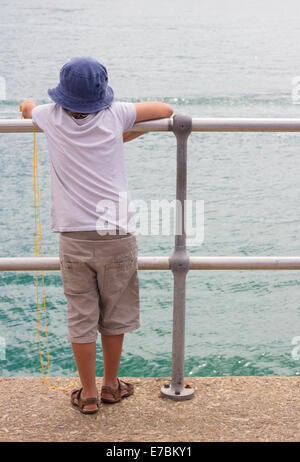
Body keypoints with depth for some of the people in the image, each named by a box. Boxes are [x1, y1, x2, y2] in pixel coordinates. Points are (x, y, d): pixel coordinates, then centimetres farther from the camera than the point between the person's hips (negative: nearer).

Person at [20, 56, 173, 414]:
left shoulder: (52, 118, 0)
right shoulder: (115, 115, -3)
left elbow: (27, 106, 24)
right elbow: (166, 110, 11)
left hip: (74, 237, 1)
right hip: (116, 235, 0)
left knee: (81, 317, 10)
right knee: (115, 315, 15)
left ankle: (88, 394, 20)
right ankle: (111, 385, 30)